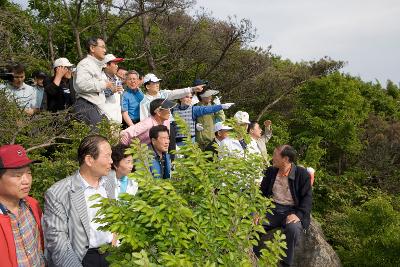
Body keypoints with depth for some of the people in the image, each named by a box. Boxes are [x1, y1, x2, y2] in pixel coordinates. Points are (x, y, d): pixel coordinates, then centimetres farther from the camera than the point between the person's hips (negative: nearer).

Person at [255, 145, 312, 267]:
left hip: (292, 211, -3)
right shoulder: (270, 171, 10)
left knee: (293, 228, -36)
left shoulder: (302, 174, -4)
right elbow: (262, 192, 11)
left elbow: (307, 199, -8)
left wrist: (297, 215, -24)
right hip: (272, 209, 4)